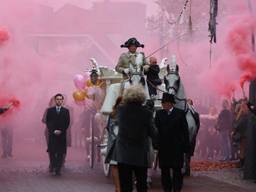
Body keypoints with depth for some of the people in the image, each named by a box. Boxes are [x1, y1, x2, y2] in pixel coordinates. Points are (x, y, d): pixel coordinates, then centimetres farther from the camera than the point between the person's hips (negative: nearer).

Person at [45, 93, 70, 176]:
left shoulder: (66, 111, 7)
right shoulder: (50, 110, 7)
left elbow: (67, 123, 4)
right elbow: (48, 122, 3)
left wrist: (61, 131, -8)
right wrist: (53, 131, -9)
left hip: (62, 135, 0)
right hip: (52, 134, 0)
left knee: (60, 153, -3)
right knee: (52, 152, -5)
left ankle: (58, 169, -2)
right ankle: (53, 166, 9)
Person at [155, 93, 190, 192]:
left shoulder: (180, 113, 0)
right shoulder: (159, 113, 7)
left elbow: (185, 131, -1)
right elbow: (156, 128, -1)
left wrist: (186, 146, -5)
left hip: (177, 148, -3)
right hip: (163, 148, 3)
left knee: (177, 170, 2)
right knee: (164, 170, 7)